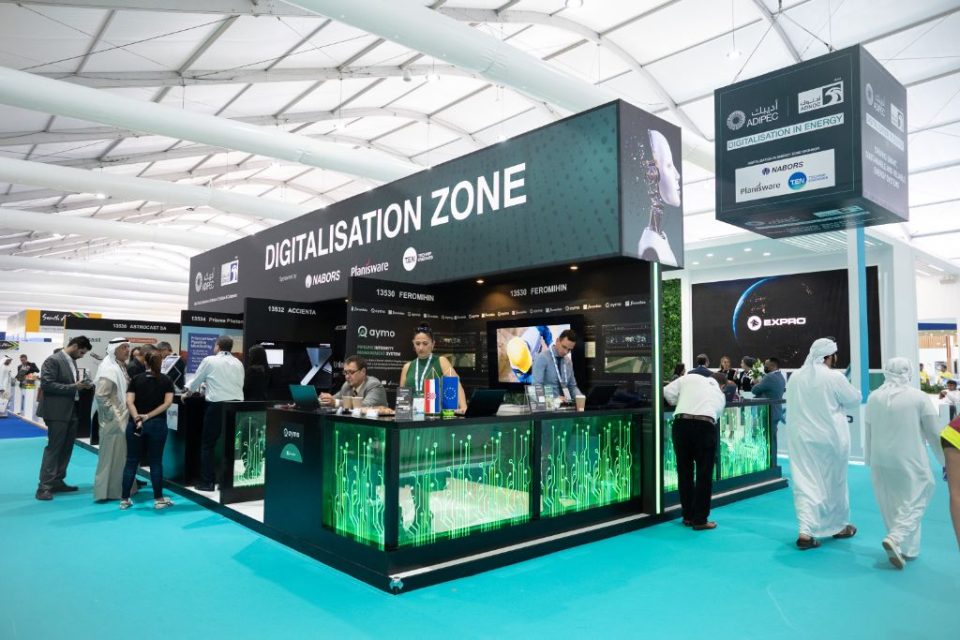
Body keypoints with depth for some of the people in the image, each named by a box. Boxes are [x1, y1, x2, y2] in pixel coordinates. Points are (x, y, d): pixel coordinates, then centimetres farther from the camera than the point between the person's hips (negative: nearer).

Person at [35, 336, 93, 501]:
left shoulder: (72, 362, 14)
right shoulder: (53, 360, -12)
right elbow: (46, 384, -20)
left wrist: (80, 385, 1)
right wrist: (73, 387, -22)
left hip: (71, 411, 9)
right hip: (57, 412, -8)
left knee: (66, 449, 12)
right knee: (53, 448, -6)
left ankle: (57, 482, 20)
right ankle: (44, 487, -1)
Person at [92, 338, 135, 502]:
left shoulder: (122, 366, 11)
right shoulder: (108, 368, -17)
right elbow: (100, 395, -24)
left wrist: (127, 414, 13)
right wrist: (113, 415, -19)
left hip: (123, 419, 9)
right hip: (113, 421, -9)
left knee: (121, 456, 15)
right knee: (111, 456, -1)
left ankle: (117, 489, 25)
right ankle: (105, 491, 9)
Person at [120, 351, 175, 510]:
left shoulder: (136, 379, 5)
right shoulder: (166, 381, 3)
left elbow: (129, 402, -8)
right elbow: (167, 403, -10)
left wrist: (137, 419, -16)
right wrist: (149, 416, -11)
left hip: (135, 424, 1)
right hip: (157, 424, -1)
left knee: (131, 461, 9)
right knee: (156, 462, 6)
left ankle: (124, 499, 13)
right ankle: (159, 499, 11)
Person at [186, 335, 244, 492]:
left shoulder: (209, 360, 1)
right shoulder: (238, 363, 12)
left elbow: (196, 381, 12)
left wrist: (188, 391, 33)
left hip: (217, 405, -4)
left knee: (208, 444, 8)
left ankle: (207, 482, 7)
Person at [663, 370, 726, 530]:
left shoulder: (690, 378, 19)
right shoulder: (720, 395, 25)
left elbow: (668, 392, 11)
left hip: (682, 422, 1)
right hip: (705, 425, 0)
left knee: (684, 472, 14)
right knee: (704, 474, 10)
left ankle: (688, 516, 24)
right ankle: (700, 520, 13)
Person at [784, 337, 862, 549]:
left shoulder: (795, 377, 0)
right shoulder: (834, 377, -13)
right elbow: (854, 398, 1)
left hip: (801, 438, 3)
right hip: (830, 438, -3)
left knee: (805, 483, 2)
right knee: (833, 482, 15)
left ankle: (805, 532, -9)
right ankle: (839, 526, 34)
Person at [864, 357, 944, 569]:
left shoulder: (873, 398, 2)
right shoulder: (919, 397, -9)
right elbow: (934, 433, -4)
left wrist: (869, 460, 20)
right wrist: (945, 459, 10)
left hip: (881, 461, 4)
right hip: (910, 461, -4)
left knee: (891, 504, 13)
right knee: (914, 501, 6)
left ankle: (905, 548, 19)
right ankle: (895, 538, -13)